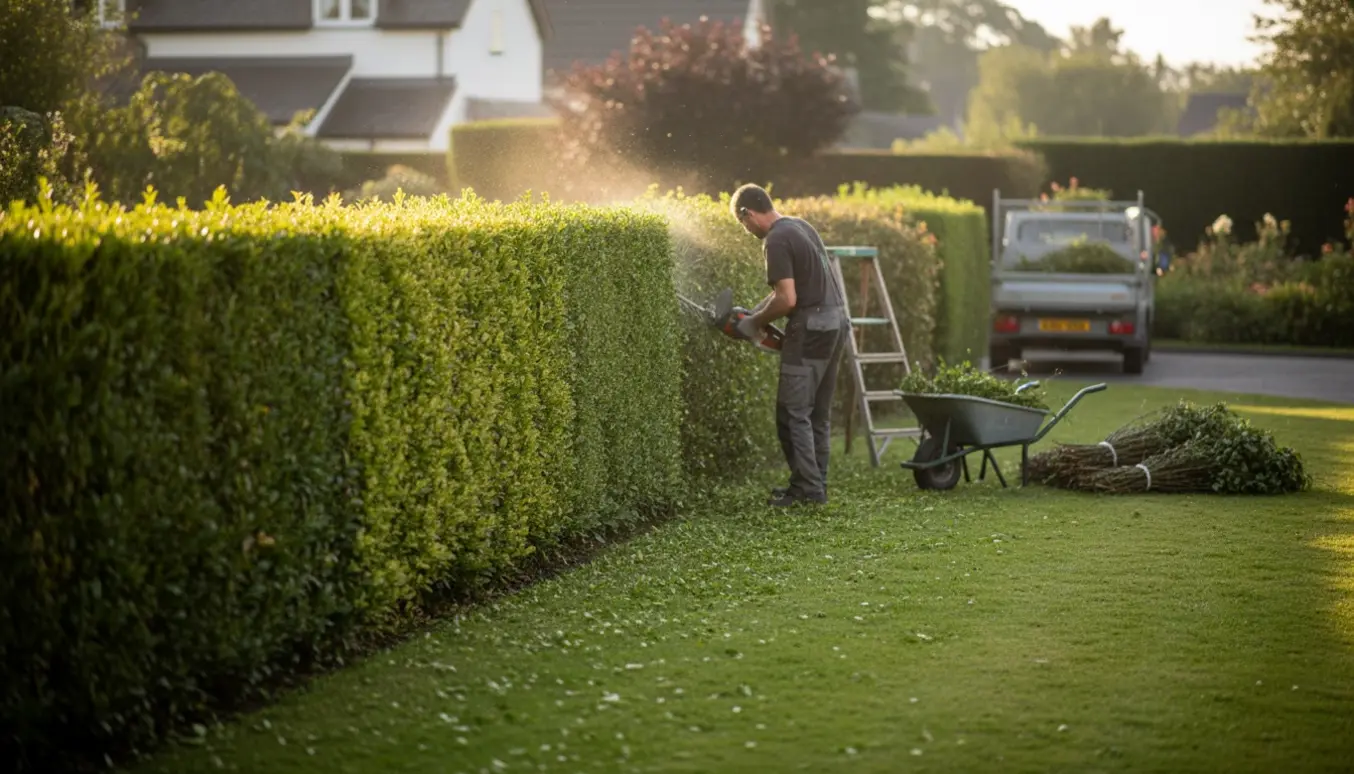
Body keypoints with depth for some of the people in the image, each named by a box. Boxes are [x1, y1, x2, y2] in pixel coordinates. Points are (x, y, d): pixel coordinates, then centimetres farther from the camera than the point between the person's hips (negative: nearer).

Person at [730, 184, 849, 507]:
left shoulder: (776, 241, -14)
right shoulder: (801, 226, 15)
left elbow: (787, 299, -19)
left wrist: (755, 323, -4)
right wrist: (755, 311, 18)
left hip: (811, 328, -10)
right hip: (836, 321, 10)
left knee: (794, 413, -4)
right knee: (818, 413, 14)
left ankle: (808, 488, -5)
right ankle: (815, 483, 17)